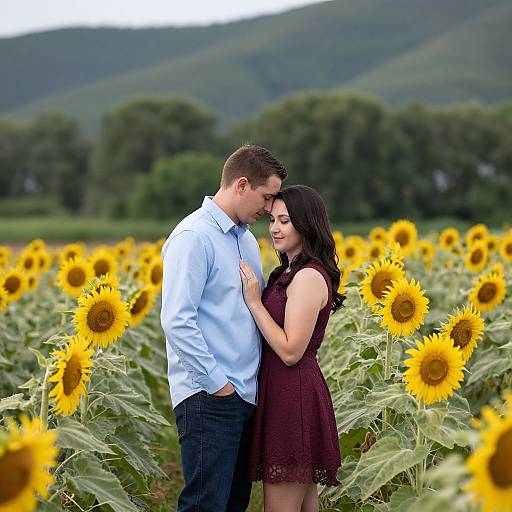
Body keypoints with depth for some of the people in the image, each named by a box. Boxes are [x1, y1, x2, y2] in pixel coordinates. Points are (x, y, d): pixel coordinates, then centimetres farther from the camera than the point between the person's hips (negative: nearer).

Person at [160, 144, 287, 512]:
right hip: (209, 397, -9)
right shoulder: (194, 237, -12)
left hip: (245, 394, 9)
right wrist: (216, 381, -18)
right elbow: (176, 320, -19)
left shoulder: (247, 239, 17)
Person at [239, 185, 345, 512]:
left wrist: (254, 301, -17)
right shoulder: (291, 272, 15)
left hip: (292, 398, -11)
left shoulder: (309, 277, -16)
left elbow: (290, 351, -20)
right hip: (290, 395, 11)